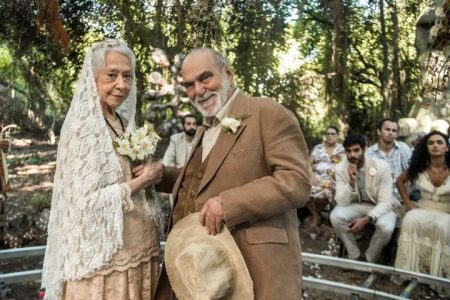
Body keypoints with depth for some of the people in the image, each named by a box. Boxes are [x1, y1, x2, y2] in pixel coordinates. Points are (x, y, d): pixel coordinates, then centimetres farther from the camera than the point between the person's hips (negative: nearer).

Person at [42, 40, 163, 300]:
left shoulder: (123, 123, 7)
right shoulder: (83, 126, -16)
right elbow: (86, 202, -21)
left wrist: (150, 174, -2)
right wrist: (141, 181, -14)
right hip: (103, 257, -7)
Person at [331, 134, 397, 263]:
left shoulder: (381, 167, -19)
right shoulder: (340, 168, -13)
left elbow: (385, 202, -19)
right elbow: (341, 202, -17)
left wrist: (367, 219, -35)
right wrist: (351, 181, -34)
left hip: (379, 207, -2)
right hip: (355, 205, 2)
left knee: (386, 228, -33)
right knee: (336, 216, -28)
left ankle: (369, 260, -2)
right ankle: (355, 257, -5)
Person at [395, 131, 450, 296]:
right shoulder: (419, 167, -1)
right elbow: (400, 181, 13)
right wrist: (408, 203, 5)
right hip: (422, 210, 2)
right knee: (410, 220, -31)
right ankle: (409, 270, -22)